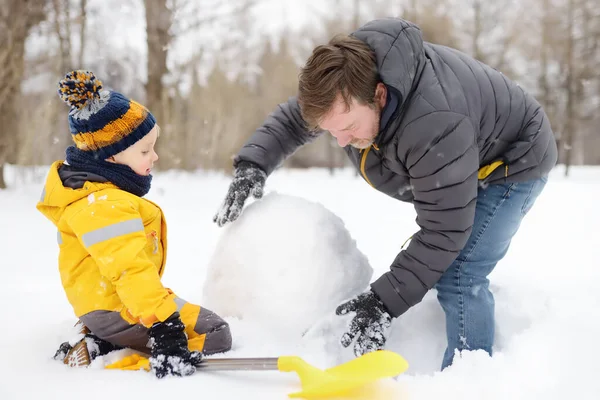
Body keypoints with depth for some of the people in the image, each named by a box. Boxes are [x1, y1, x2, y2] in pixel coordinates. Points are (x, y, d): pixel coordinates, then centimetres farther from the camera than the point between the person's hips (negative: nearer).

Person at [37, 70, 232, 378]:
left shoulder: (93, 189, 8)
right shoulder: (105, 205, -27)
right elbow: (131, 270, -36)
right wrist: (163, 326, -40)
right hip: (117, 309, -11)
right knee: (215, 336, -11)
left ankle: (103, 341, 6)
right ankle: (101, 353, -17)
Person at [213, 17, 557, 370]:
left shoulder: (435, 129, -45)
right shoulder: (346, 81, -20)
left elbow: (443, 231, -37)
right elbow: (291, 119, -1)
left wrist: (385, 302, -37)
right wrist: (252, 164, -18)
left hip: (512, 160, -8)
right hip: (458, 163, 9)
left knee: (456, 275, -21)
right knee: (430, 264, 14)